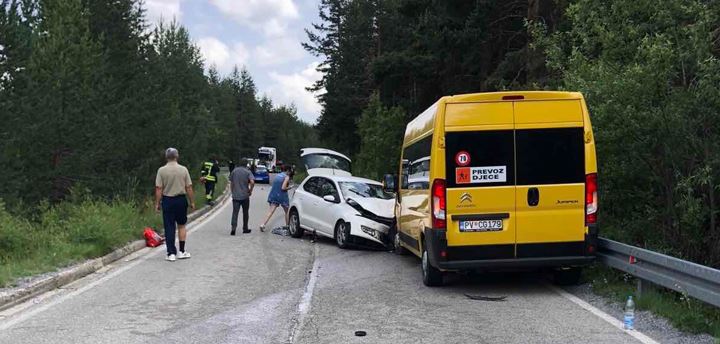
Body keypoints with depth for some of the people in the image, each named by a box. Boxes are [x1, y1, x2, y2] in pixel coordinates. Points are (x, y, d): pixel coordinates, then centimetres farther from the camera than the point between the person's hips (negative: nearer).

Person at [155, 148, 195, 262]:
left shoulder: (162, 170, -6)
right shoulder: (183, 169, -3)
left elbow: (158, 189, -8)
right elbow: (189, 188, -2)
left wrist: (157, 203, 0)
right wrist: (192, 202, 6)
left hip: (167, 201, -1)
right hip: (181, 199, 1)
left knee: (169, 228, 3)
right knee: (181, 225, 15)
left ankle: (171, 253, 3)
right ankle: (182, 251, 15)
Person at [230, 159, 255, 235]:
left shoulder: (234, 171, 5)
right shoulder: (248, 172, -5)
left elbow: (231, 183, 10)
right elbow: (252, 182, -20)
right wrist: (250, 191, -5)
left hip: (235, 196, 2)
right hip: (245, 196, -2)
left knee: (235, 212, -2)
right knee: (245, 213, 12)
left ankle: (233, 228, -18)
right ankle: (245, 229, 20)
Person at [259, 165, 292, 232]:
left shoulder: (277, 175, 13)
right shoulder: (286, 177, -8)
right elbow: (283, 188, -17)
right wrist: (289, 187, 1)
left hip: (273, 195, 5)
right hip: (282, 196, -5)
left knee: (271, 211, -3)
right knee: (287, 212, 15)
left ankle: (263, 225, -18)